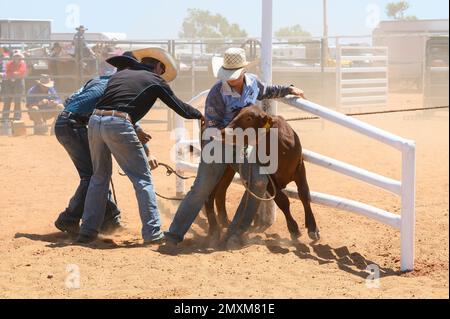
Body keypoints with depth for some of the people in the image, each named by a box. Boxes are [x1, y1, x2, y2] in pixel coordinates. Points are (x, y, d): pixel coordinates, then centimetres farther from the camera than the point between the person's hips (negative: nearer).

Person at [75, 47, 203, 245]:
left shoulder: (119, 75, 29)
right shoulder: (155, 80, 13)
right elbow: (181, 108, 18)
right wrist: (200, 115, 39)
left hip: (95, 121, 6)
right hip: (118, 125, -6)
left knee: (100, 176, 21)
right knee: (142, 178, 5)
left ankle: (88, 231, 21)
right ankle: (152, 233, 4)